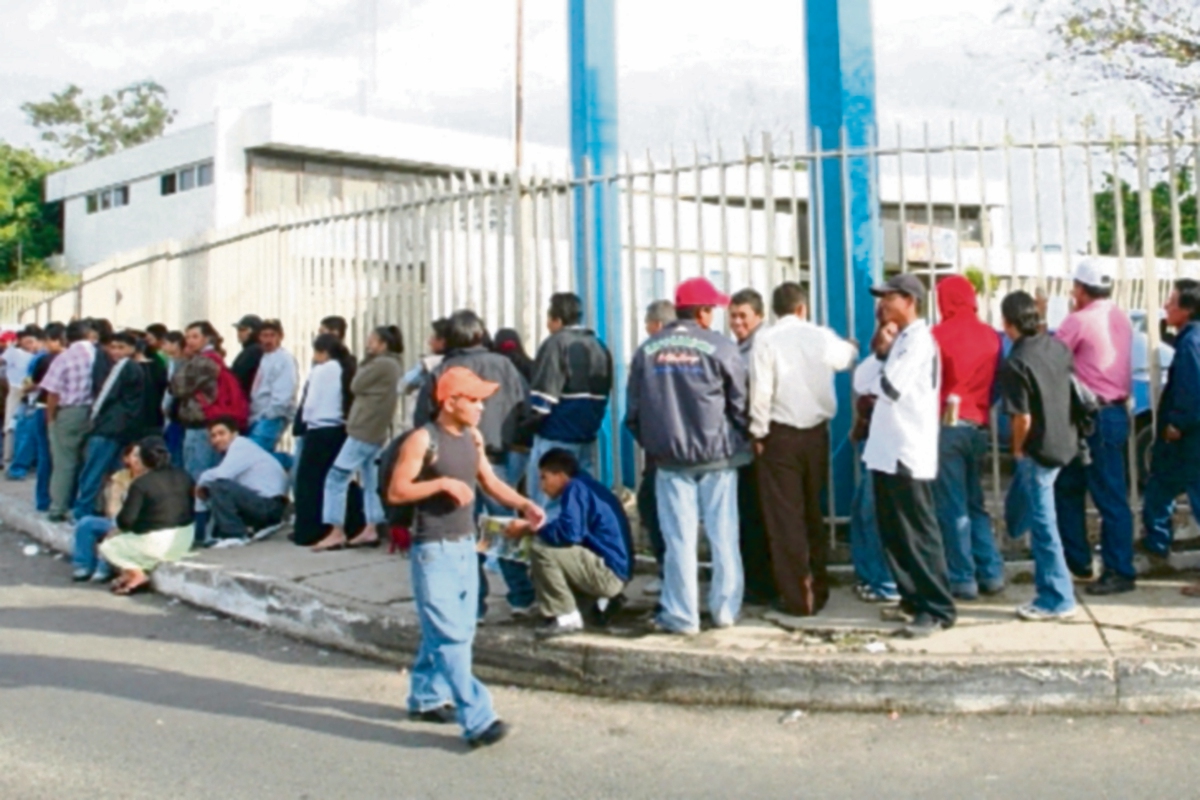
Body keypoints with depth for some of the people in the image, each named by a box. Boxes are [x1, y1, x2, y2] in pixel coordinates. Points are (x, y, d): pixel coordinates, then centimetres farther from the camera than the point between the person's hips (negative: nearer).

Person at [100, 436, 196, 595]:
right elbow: (191, 507, 12)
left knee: (107, 545, 16)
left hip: (156, 543, -7)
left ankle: (137, 573, -1)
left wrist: (119, 525, 8)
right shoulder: (183, 476, 4)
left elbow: (126, 520, -16)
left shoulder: (141, 483, -15)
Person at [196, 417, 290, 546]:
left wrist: (202, 483, -3)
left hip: (268, 505, -10)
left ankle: (234, 535, -15)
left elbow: (221, 475, -22)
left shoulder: (241, 445, -9)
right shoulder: (238, 449, 18)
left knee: (218, 486, -22)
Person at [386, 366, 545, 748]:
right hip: (434, 549, -8)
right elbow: (396, 491, -14)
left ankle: (425, 698, 32)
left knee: (459, 630, 15)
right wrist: (442, 483, -21)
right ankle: (477, 720, -7)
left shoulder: (474, 438, 8)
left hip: (465, 545, 8)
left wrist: (524, 505, -1)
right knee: (450, 636, -7)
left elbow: (490, 481, 14)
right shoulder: (423, 440, -14)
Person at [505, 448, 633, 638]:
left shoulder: (575, 488, -12)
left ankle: (565, 617, -11)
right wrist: (536, 528, 9)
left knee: (540, 548, -19)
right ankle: (604, 601, 14)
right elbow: (572, 532, 19)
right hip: (613, 572, 10)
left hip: (609, 571, -10)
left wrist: (530, 528, -11)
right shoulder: (583, 487, 16)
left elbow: (569, 533, -25)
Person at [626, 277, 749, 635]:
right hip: (716, 456, -1)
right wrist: (737, 440, 13)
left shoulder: (648, 350, 2)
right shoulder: (719, 347, -7)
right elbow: (741, 401, -3)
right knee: (723, 534, 9)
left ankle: (681, 615, 6)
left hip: (670, 457, 2)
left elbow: (633, 408, 6)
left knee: (679, 537, 4)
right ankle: (725, 608, 15)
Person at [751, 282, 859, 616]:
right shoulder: (822, 337, 4)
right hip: (816, 432, 4)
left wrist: (758, 433, -4)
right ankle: (817, 589, 23)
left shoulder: (767, 340, -10)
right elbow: (847, 357, 26)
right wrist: (852, 346, 49)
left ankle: (797, 596, 2)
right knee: (813, 512, 17)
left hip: (781, 434, -4)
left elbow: (761, 391, -15)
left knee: (785, 516, 1)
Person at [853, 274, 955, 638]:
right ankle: (912, 598, 24)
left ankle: (938, 609, 2)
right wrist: (880, 354, -5)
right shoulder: (895, 339, 16)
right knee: (893, 533, 14)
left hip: (909, 451, -9)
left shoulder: (919, 340, -12)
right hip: (886, 449, 9)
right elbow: (860, 382, 10)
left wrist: (879, 368, 0)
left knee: (919, 533, -5)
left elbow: (890, 387, -21)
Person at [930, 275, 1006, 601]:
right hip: (979, 425, 5)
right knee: (976, 503, 16)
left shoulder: (938, 335, -9)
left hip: (948, 424, -5)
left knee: (952, 507, 1)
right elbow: (997, 383, 9)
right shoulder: (991, 335, 4)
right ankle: (992, 573, 17)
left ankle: (962, 579, 3)